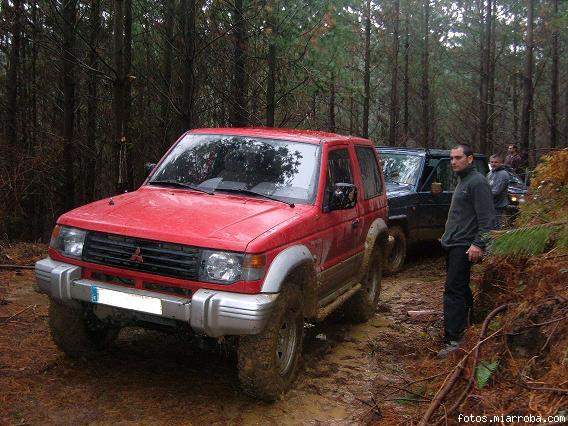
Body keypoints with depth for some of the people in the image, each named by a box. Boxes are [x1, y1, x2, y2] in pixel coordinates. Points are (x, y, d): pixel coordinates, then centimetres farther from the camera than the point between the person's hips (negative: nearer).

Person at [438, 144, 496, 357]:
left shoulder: (477, 182, -13)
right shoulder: (462, 181, 19)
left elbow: (487, 217, -19)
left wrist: (479, 244, -25)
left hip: (464, 246, -10)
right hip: (453, 244, 10)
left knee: (453, 291, -12)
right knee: (460, 289, 18)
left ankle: (452, 339, -11)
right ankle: (463, 326, 30)